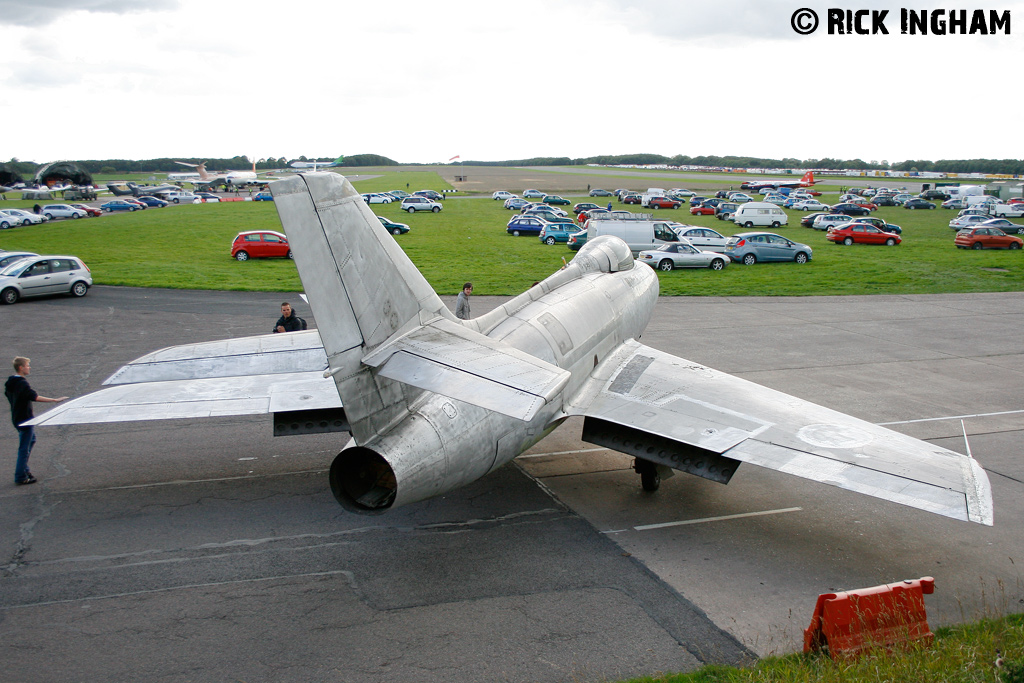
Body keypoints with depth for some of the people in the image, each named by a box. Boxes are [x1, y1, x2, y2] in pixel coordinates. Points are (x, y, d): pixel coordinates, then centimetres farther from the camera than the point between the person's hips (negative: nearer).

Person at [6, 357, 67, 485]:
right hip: (24, 420, -10)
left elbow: (7, 393, 24)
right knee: (24, 448, -3)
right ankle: (21, 477, 3)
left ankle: (23, 469, 29)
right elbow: (35, 397, -34)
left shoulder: (11, 382, 6)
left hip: (17, 417, 10)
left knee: (31, 439, 26)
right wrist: (55, 400, -37)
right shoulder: (22, 383, -24)